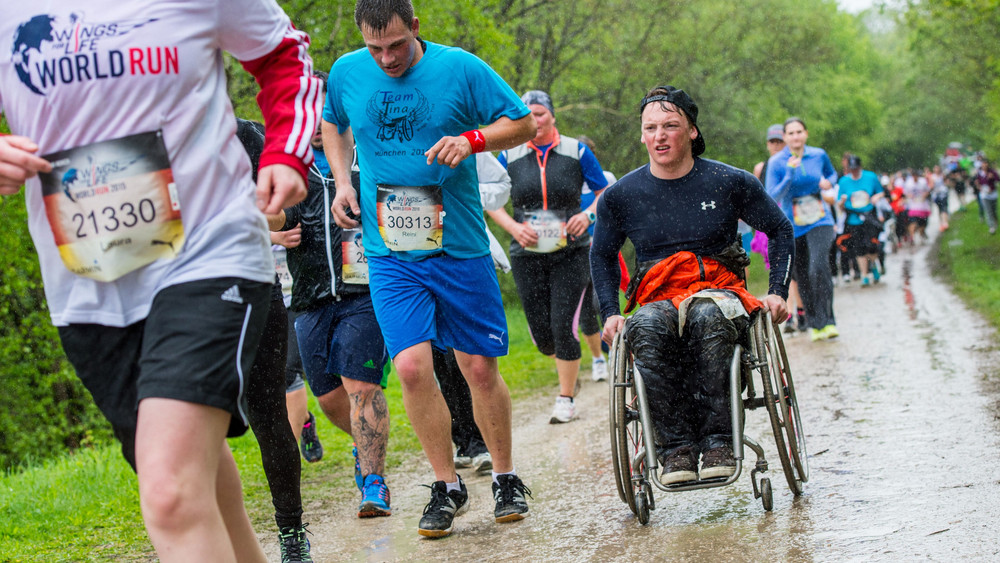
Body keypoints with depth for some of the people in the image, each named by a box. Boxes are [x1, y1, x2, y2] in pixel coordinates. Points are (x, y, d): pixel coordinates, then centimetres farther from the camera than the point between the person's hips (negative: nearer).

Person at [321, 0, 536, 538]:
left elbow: (522, 123, 0)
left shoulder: (460, 68, -7)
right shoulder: (346, 73, 1)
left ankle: (505, 476, 26)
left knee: (480, 368, 4)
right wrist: (342, 182, 7)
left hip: (461, 247, -1)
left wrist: (472, 140, -18)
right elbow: (332, 124, 22)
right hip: (390, 253, 1)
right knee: (412, 366, -12)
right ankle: (447, 485, 6)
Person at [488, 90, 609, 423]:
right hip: (527, 254, 2)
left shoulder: (576, 152, 0)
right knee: (541, 333, 2)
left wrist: (588, 215, -15)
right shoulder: (509, 157, 3)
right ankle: (567, 364, 37)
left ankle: (566, 400, 4)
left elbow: (605, 193, 5)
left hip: (571, 251, -2)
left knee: (564, 326, -11)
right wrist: (514, 227, -9)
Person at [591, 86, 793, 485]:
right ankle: (676, 446, -34)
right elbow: (602, 255, 21)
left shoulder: (729, 182, 2)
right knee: (645, 327, -37)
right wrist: (611, 313, 7)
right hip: (658, 298, 1)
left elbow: (779, 230, 14)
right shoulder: (621, 195, 5)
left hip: (720, 291, -1)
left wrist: (777, 293, 2)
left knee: (707, 317, -40)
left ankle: (717, 441, -35)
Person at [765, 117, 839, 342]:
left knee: (819, 266, -23)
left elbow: (832, 174, 23)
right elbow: (772, 196, -13)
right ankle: (814, 324, 24)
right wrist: (789, 175, -25)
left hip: (819, 222, 0)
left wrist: (828, 183, 0)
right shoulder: (776, 162, -5)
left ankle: (827, 321, -17)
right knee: (802, 278, 6)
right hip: (792, 227, 0)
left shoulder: (819, 155, 3)